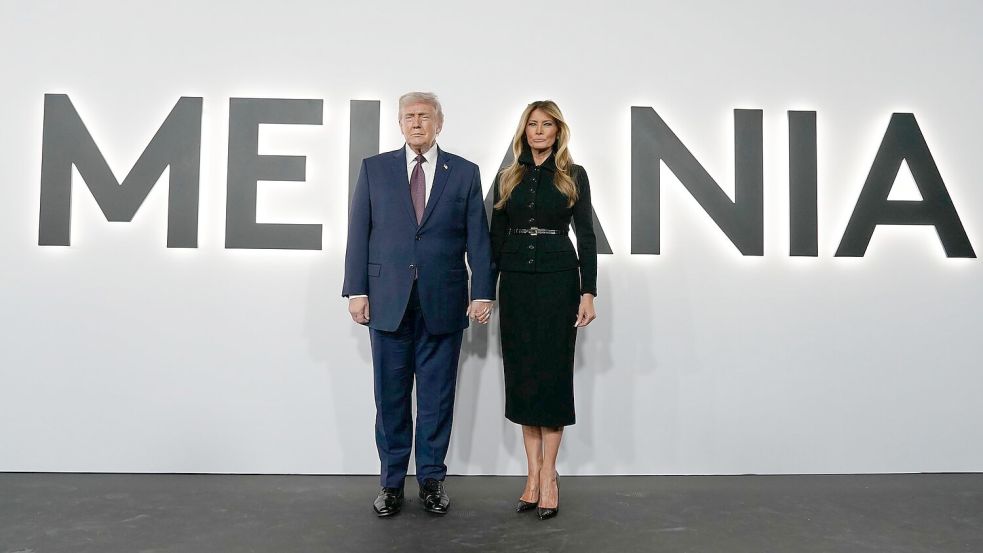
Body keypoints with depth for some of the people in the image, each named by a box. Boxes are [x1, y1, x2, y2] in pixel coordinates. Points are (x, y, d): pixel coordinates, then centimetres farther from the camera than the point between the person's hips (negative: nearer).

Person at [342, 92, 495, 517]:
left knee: (437, 395, 7)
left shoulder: (464, 173, 7)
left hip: (443, 302, 0)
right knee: (390, 395, 7)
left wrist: (483, 292, -5)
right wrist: (357, 290, -3)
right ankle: (392, 481, 21)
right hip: (388, 300, 0)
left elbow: (478, 237, 3)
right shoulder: (374, 168, 7)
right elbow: (358, 233, 4)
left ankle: (432, 478, 21)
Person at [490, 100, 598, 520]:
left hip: (558, 280, -3)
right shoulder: (508, 178, 11)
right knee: (521, 374, 3)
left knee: (553, 373, -2)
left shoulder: (574, 176, 4)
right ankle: (534, 473, 12)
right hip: (515, 281, 3)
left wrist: (588, 292, -9)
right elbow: (496, 236, 11)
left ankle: (548, 473, 7)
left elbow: (586, 235, -1)